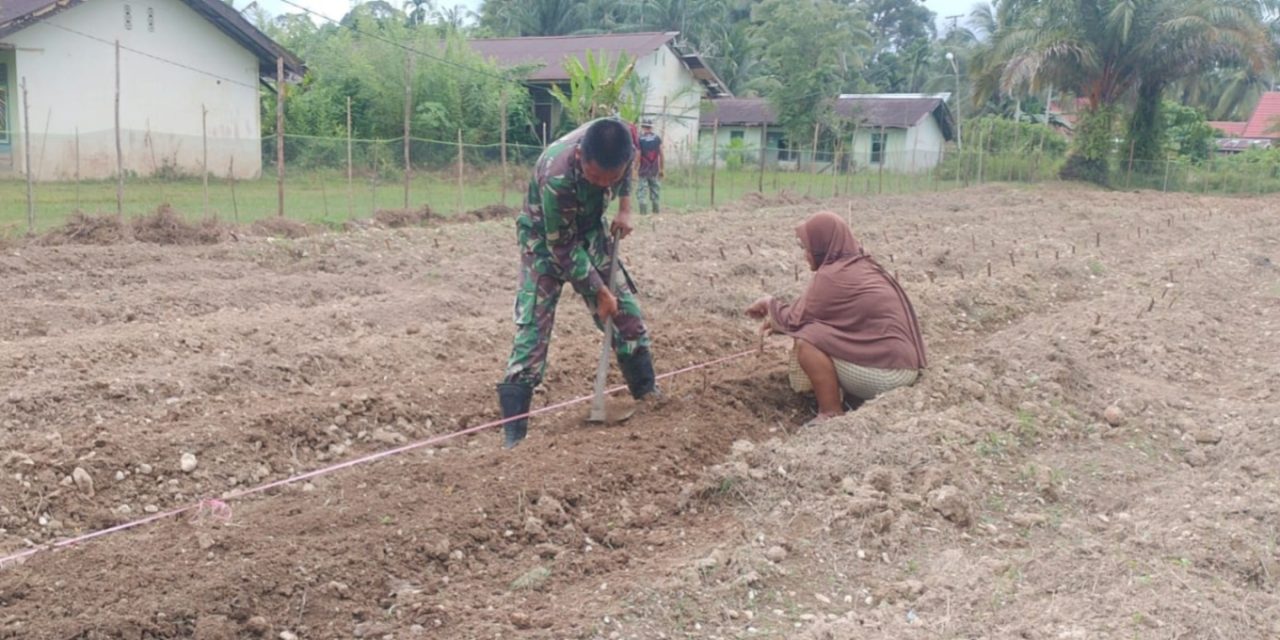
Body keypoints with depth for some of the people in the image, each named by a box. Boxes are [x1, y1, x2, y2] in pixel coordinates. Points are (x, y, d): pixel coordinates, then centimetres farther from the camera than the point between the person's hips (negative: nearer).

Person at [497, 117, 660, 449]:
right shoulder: (556, 177, -40)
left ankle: (648, 394, 24)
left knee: (627, 311, 6)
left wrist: (624, 208, -5)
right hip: (546, 238, -5)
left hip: (589, 229, 6)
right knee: (534, 324, -12)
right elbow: (563, 247, -27)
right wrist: (600, 292, -19)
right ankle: (513, 429, -10)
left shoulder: (621, 139, -25)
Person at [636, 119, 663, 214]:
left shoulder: (639, 138, -5)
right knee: (655, 187, 12)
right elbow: (661, 155, 2)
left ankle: (643, 209, -10)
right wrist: (663, 169, 7)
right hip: (655, 170, 2)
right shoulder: (657, 138, 2)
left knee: (642, 188, 0)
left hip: (643, 170, -2)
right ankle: (655, 209, 10)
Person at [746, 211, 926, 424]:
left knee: (806, 341, -11)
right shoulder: (861, 266, 12)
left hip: (886, 372, -9)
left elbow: (797, 321, -8)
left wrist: (770, 303, 10)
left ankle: (831, 414, -7)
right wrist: (779, 319, 19)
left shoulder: (832, 275, -15)